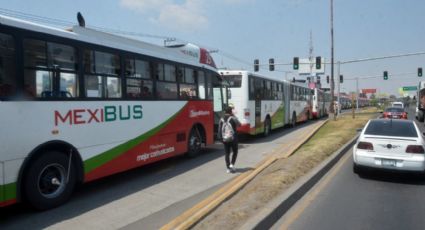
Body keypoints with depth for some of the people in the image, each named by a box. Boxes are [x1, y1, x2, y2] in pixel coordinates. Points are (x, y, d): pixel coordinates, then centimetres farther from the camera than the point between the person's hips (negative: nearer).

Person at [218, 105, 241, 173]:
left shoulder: (222, 119, 3)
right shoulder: (233, 118, -9)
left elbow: (219, 129, 2)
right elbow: (239, 124, 7)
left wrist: (220, 138, 8)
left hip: (225, 139, 3)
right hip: (233, 138, -3)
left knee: (227, 153, 8)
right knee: (235, 152, 14)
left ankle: (228, 168, 8)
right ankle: (232, 164, 1)